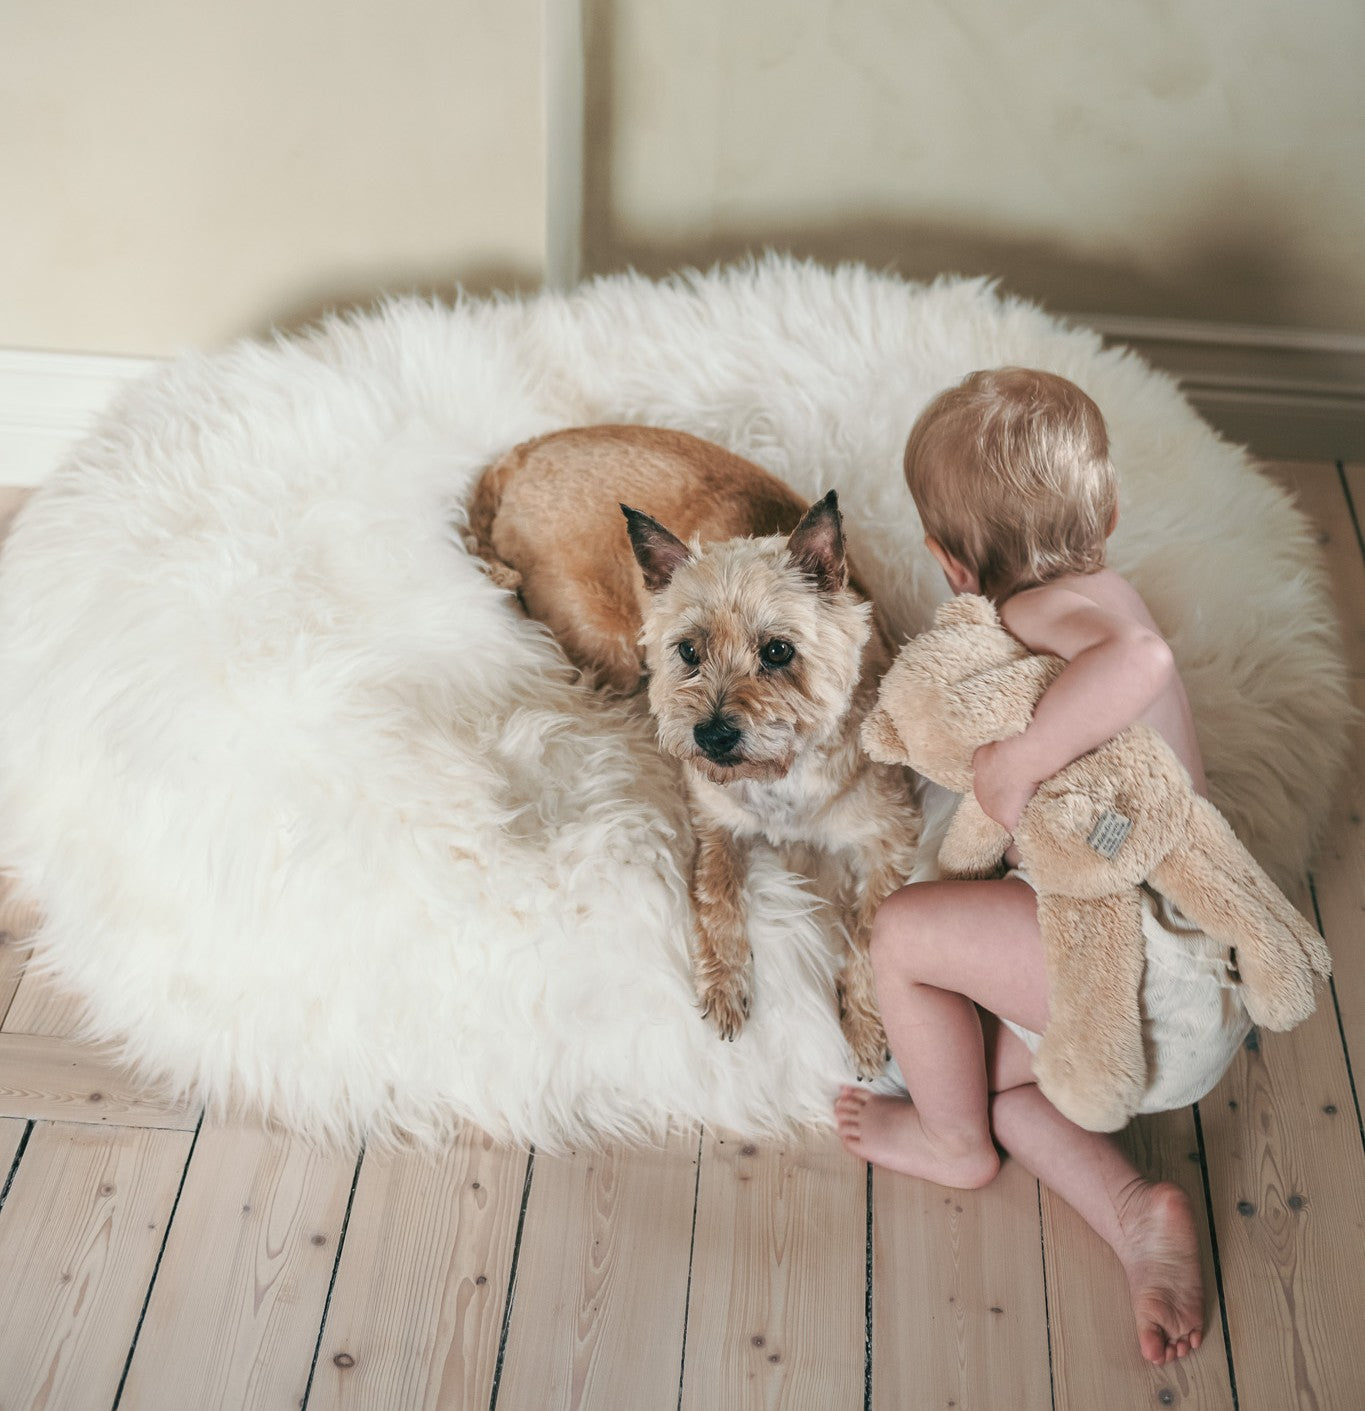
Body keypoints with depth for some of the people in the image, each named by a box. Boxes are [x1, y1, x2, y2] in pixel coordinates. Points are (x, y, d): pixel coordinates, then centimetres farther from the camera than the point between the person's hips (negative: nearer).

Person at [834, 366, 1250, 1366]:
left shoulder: (1046, 609, -15)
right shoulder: (1109, 593, 16)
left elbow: (1142, 656, -38)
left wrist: (1017, 759, -29)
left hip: (1142, 945, -11)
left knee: (905, 929, -11)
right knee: (983, 1062, 17)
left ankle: (954, 1142, 12)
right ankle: (1137, 1217, 4)